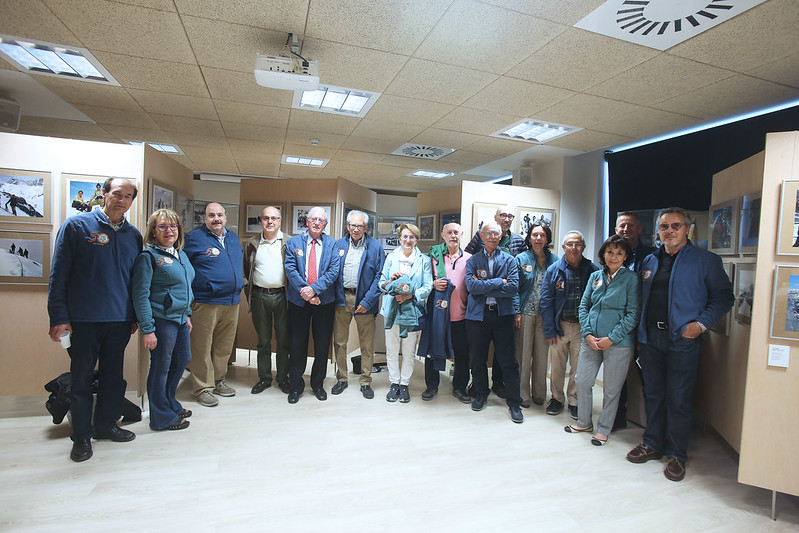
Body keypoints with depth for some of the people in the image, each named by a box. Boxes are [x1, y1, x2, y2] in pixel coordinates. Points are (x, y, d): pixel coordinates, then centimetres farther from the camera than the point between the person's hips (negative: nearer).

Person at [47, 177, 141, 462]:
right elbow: (58, 274, -5)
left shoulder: (133, 235, 8)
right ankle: (82, 436, 22)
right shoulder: (77, 225, -3)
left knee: (114, 375, 14)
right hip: (83, 320, -3)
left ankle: (106, 424, 31)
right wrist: (58, 317, -10)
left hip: (120, 320, 4)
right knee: (82, 377, 7)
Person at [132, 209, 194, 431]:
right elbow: (141, 294, -15)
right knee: (161, 367, 5)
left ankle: (170, 404, 38)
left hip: (180, 319, 8)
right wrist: (147, 329, -18)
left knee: (182, 360, 18)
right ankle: (162, 417, 22)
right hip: (161, 320, -8)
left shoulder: (181, 255, 12)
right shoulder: (148, 256, -11)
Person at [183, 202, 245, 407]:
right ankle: (203, 388, 13)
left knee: (224, 346, 14)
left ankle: (219, 381, 28)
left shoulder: (233, 237, 14)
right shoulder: (194, 238, -4)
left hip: (232, 301, 6)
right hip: (205, 303, -6)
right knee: (202, 347, 1)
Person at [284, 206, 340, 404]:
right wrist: (304, 289, -16)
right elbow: (290, 269, -4)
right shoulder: (293, 242, 6)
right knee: (298, 344, 6)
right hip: (298, 300, 0)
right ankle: (296, 386, 22)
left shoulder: (332, 244, 5)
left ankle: (318, 384, 25)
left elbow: (333, 271, -5)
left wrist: (314, 288, -17)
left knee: (322, 345, 8)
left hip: (324, 301, 0)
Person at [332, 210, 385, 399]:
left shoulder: (375, 247, 0)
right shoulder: (338, 245, 8)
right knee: (339, 341, 10)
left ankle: (365, 382, 21)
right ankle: (341, 379, 27)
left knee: (367, 344, 6)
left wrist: (367, 301, -11)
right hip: (341, 298, 2)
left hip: (364, 300, -2)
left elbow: (379, 276, -4)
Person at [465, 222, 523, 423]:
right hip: (478, 315, 1)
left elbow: (513, 288, -8)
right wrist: (499, 282, -11)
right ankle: (480, 395, 31)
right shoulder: (473, 260, 7)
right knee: (478, 359, 12)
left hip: (502, 314, -1)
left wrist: (484, 288, -11)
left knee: (508, 361, 2)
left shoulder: (509, 260, 6)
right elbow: (471, 285, -9)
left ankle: (513, 402, 16)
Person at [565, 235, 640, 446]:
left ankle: (604, 429, 26)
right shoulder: (595, 276, 8)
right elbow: (584, 306, 8)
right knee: (582, 381, 8)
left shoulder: (631, 279, -4)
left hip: (618, 342, -4)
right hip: (591, 339, 4)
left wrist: (611, 338, -13)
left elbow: (633, 314, -8)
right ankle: (584, 422, 29)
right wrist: (587, 334, -4)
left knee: (611, 388, 7)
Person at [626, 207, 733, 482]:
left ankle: (677, 454, 19)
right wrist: (639, 335, 10)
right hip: (650, 338, 4)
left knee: (678, 398, 2)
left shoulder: (706, 260, 0)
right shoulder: (649, 261, 12)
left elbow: (724, 296, 1)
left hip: (683, 340, -4)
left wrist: (702, 323, -12)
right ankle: (652, 444, 28)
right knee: (652, 394, 13)